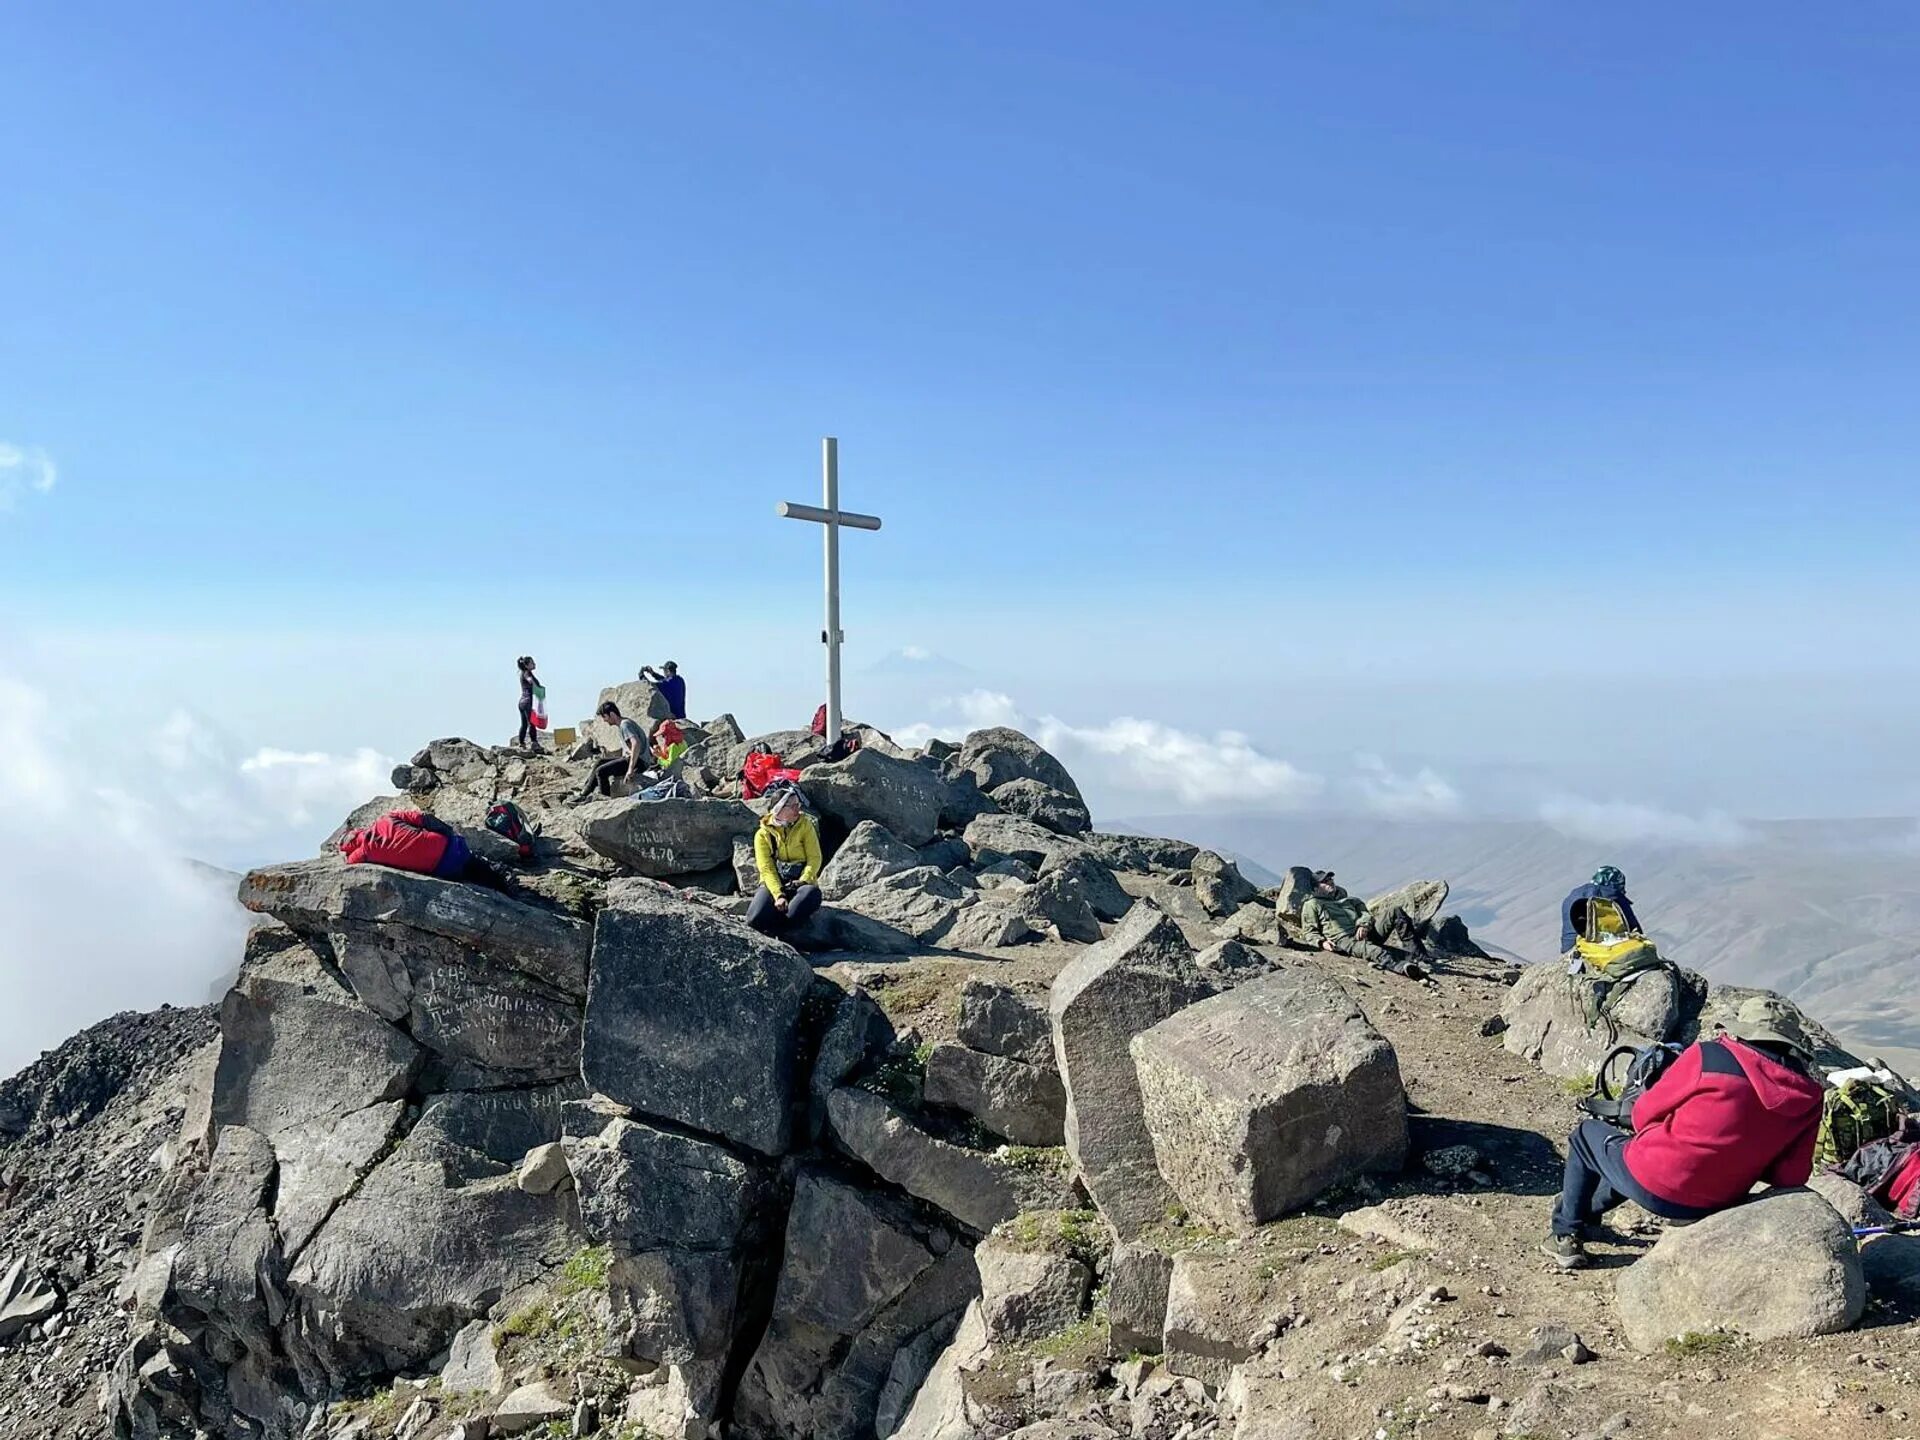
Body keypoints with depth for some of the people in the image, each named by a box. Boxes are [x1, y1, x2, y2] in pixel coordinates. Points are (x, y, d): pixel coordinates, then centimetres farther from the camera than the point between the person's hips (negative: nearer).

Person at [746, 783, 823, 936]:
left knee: (812, 894, -37)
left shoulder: (805, 824, 1)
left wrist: (803, 880, -20)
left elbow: (814, 857, -3)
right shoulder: (763, 834, -1)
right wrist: (778, 895, -24)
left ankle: (774, 930, -22)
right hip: (773, 882, -1)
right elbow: (766, 868, -9)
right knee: (756, 918, -29)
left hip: (800, 881, 1)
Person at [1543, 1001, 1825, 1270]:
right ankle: (1585, 1213, 50)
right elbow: (1791, 1175, -1)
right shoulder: (1808, 1097, -4)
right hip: (1715, 1206, 6)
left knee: (1585, 1134, 25)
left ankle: (1567, 1236, 26)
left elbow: (1643, 1115, -4)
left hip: (1653, 1189, -5)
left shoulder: (1708, 1056, -14)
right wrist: (1738, 1164, 16)